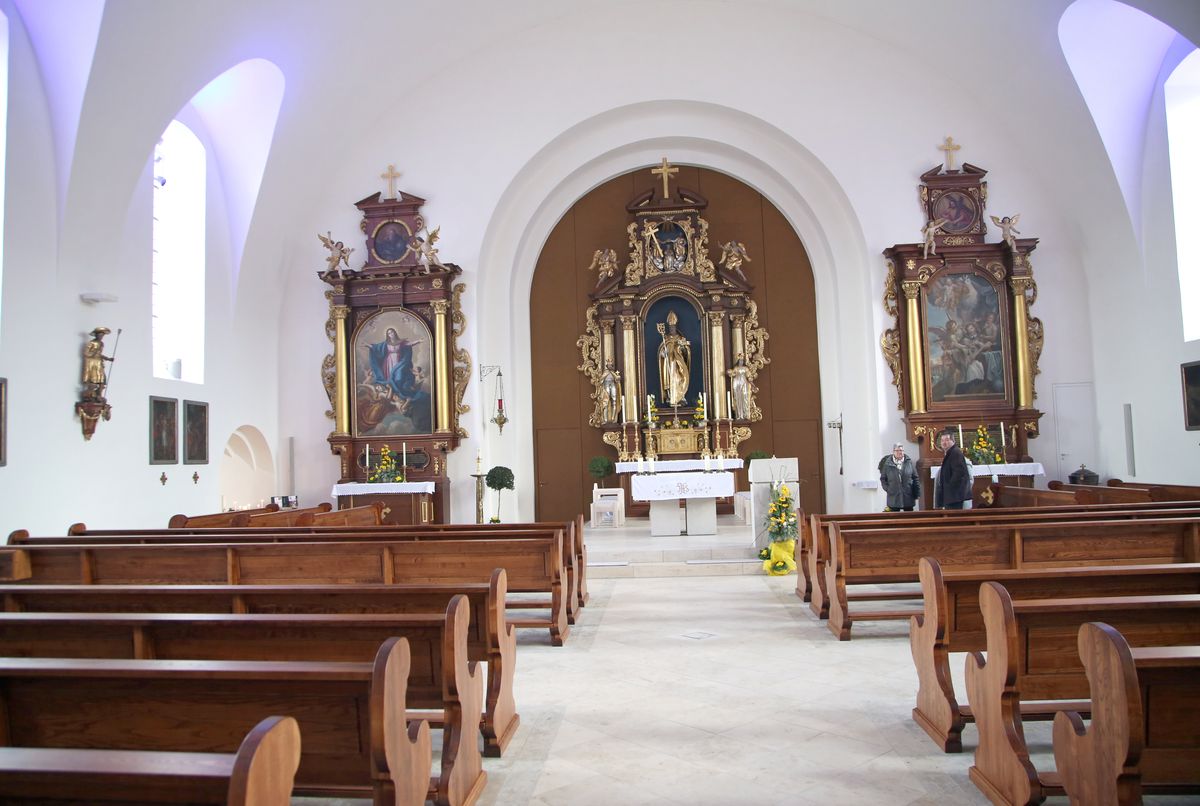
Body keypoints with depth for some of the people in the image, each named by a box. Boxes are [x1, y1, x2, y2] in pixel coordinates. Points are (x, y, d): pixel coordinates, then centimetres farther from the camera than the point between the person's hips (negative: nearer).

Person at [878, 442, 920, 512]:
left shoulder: (909, 462, 1)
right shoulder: (887, 464, -2)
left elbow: (915, 478, 4)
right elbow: (883, 478, 7)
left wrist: (917, 493, 1)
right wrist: (887, 489, -4)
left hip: (908, 498, 1)